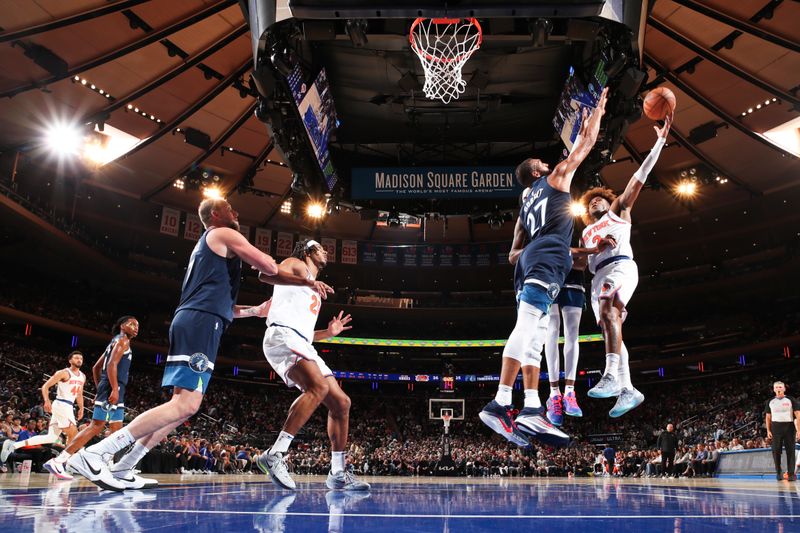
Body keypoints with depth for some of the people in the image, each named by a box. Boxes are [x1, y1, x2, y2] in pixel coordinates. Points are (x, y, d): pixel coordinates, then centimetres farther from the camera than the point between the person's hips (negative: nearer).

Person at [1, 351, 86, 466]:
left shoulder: (82, 377, 15)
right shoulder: (64, 373, -8)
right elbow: (45, 386, -10)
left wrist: (81, 408, 17)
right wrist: (47, 401, -25)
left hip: (68, 407, 8)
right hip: (61, 405, -8)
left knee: (51, 438, 5)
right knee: (74, 434, -10)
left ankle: (13, 445, 4)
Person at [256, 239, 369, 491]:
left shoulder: (314, 291, 34)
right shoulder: (296, 264, 11)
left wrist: (328, 333, 27)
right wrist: (308, 280, -19)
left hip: (302, 346, 9)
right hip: (282, 336, -9)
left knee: (341, 402, 4)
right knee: (319, 387, -32)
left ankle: (338, 473, 11)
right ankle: (274, 455, -33)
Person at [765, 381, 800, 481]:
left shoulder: (791, 400, 1)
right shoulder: (770, 402, 9)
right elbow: (768, 417, 13)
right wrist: (768, 431, 6)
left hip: (789, 426, -2)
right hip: (776, 427, 2)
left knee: (790, 451, -2)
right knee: (776, 451, 1)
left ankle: (791, 473, 3)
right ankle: (778, 471, 13)